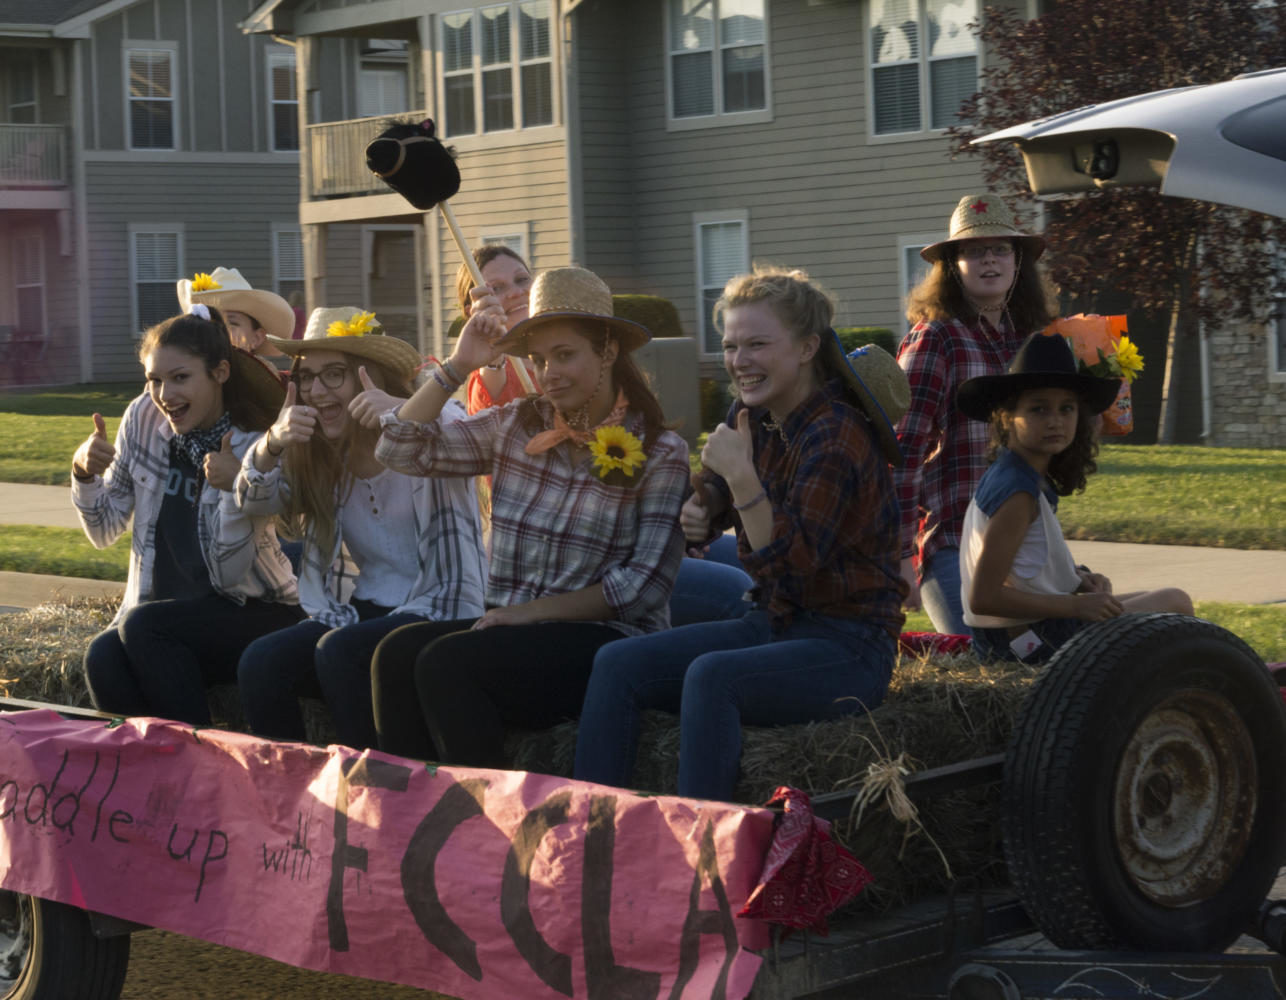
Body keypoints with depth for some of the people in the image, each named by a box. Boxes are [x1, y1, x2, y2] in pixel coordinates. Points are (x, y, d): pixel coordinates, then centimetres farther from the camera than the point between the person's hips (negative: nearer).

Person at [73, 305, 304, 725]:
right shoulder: (143, 419, 0)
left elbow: (228, 575, -14)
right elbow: (104, 532, 7)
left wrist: (234, 488, -28)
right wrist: (84, 472, -11)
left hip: (256, 613, -3)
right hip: (164, 609, 3)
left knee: (143, 626, -30)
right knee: (103, 657, -28)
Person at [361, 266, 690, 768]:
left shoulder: (660, 452, -2)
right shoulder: (514, 426, 11)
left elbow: (646, 585, -8)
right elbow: (401, 450, 9)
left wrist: (534, 610, -13)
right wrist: (457, 367, -1)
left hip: (606, 635, -5)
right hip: (516, 627, 5)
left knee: (445, 662, -28)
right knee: (399, 652, -24)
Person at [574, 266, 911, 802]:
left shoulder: (835, 438, -18)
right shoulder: (753, 417, 6)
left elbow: (790, 563, -25)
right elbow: (719, 498, 29)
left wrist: (741, 476, -29)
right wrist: (702, 510, 6)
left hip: (847, 644, -8)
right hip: (773, 625, 9)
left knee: (711, 675, -34)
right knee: (618, 663, -7)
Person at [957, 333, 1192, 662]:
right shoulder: (1018, 493, -22)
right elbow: (983, 597, -26)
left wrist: (1079, 578, 2)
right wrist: (1077, 604, -21)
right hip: (1029, 640, -11)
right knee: (1175, 603, 0)